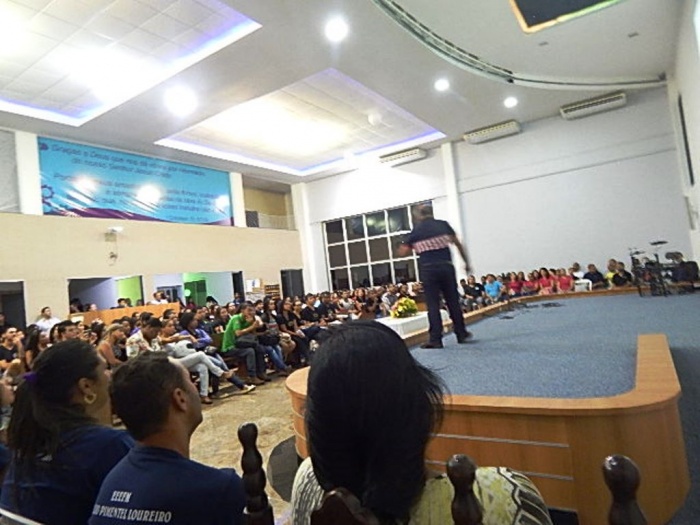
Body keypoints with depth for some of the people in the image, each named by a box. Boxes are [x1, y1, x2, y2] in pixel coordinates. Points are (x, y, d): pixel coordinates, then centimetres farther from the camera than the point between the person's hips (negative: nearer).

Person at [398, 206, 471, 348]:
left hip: (428, 269, -1)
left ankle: (435, 339, -2)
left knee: (433, 304, 1)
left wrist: (413, 246, 22)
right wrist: (466, 262, 14)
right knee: (453, 301, 11)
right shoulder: (443, 225, 8)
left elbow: (402, 252, 4)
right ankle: (461, 334, 21)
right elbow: (458, 244, 6)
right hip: (446, 267, 1)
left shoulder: (415, 231, 6)